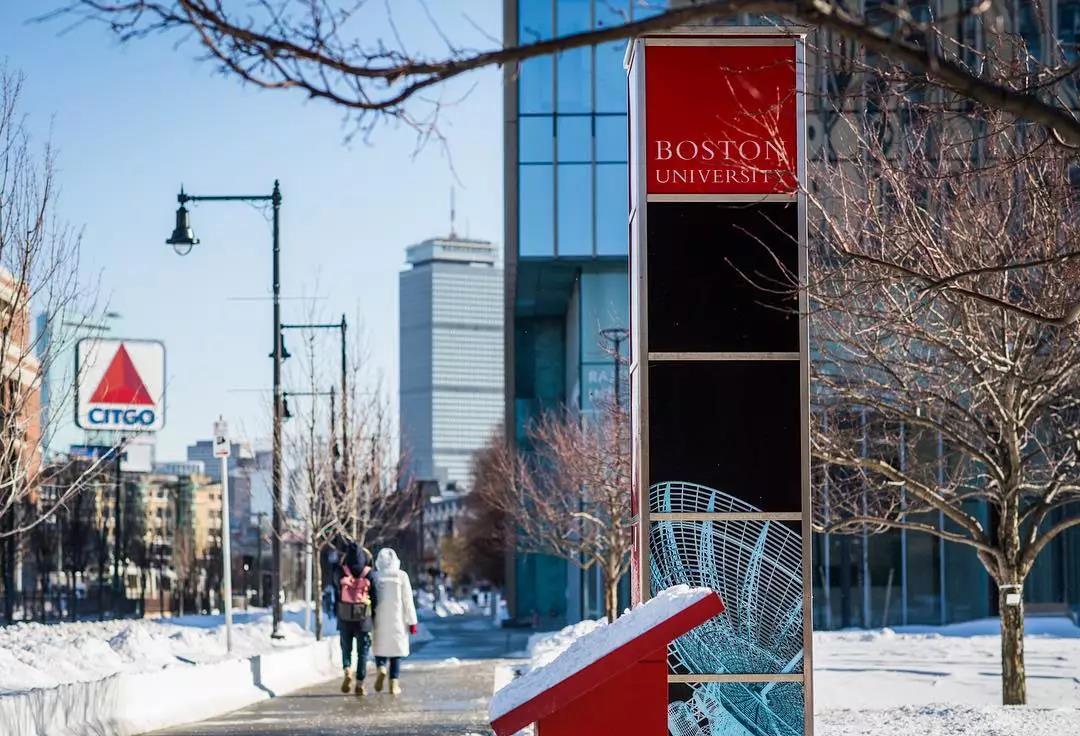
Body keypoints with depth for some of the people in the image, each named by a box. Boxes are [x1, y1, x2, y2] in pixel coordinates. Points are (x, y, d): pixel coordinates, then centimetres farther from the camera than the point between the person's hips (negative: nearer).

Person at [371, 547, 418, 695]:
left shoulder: (375, 576, -4)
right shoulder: (401, 576, -4)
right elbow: (407, 600, -2)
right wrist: (412, 621, 4)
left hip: (380, 621, 0)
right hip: (397, 620, 0)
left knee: (380, 647, 12)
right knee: (396, 648, 7)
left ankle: (381, 668, -17)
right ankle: (394, 684, 4)